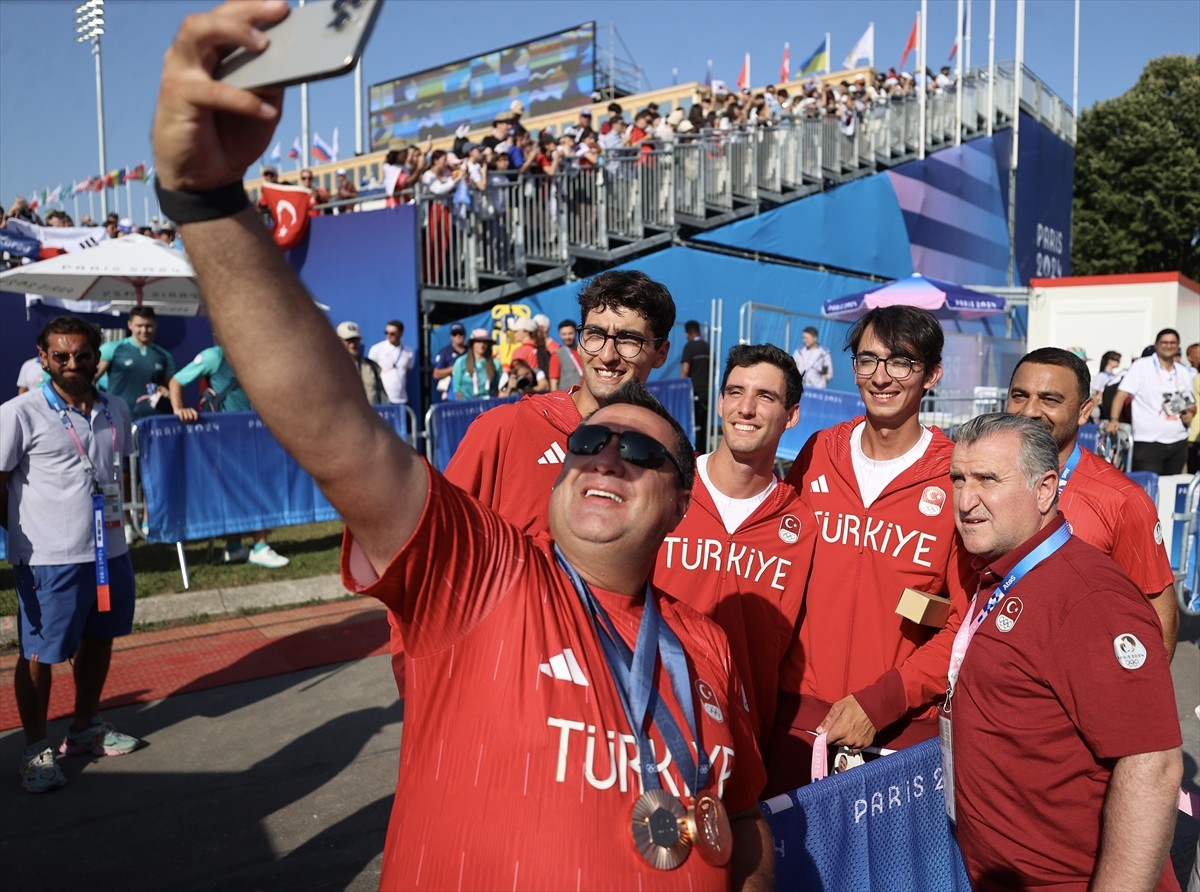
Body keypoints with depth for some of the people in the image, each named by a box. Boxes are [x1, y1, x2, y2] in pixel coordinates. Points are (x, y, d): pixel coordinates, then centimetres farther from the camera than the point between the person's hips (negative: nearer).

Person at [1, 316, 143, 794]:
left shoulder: (115, 411, 6)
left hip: (110, 549, 6)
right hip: (48, 558, -5)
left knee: (99, 639, 18)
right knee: (39, 653, 7)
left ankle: (86, 728, 37)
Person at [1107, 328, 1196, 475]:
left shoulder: (1185, 372, 14)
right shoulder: (1141, 366, -4)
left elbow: (1191, 403, 22)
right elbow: (1122, 394, -11)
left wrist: (1190, 414, 0)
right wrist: (1114, 419, -24)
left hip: (1179, 443, 6)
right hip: (1148, 443, -6)